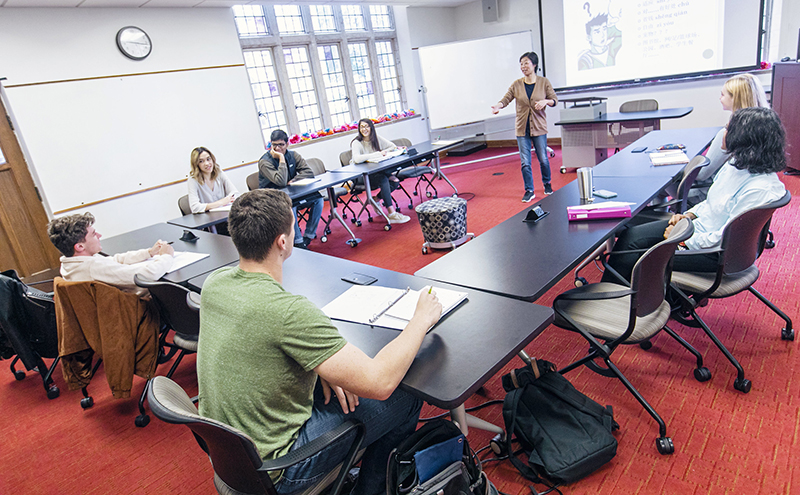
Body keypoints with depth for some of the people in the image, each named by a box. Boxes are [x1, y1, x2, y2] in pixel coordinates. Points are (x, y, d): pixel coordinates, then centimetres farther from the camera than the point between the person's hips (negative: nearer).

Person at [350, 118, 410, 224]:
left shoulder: (376, 139, 4)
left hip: (376, 172, 6)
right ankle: (392, 214, -36)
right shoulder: (356, 143, -13)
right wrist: (378, 154, -30)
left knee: (394, 182, -21)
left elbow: (392, 146, 9)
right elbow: (357, 159, -31)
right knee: (383, 179, -33)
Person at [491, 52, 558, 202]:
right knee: (525, 162, 1)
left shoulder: (544, 82, 0)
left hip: (539, 127, -1)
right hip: (522, 128, 1)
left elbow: (554, 100, 5)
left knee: (543, 159, 8)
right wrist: (498, 105, -26)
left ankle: (547, 184, 33)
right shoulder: (517, 84, 2)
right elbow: (506, 98, -4)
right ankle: (529, 191, 13)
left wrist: (545, 101, -17)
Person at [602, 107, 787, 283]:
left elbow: (724, 238, -25)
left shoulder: (760, 189, -26)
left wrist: (684, 241, -17)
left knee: (634, 259, -15)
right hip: (699, 225, 9)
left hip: (715, 252, -9)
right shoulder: (737, 163, 2)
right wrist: (689, 215, 2)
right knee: (630, 237, -4)